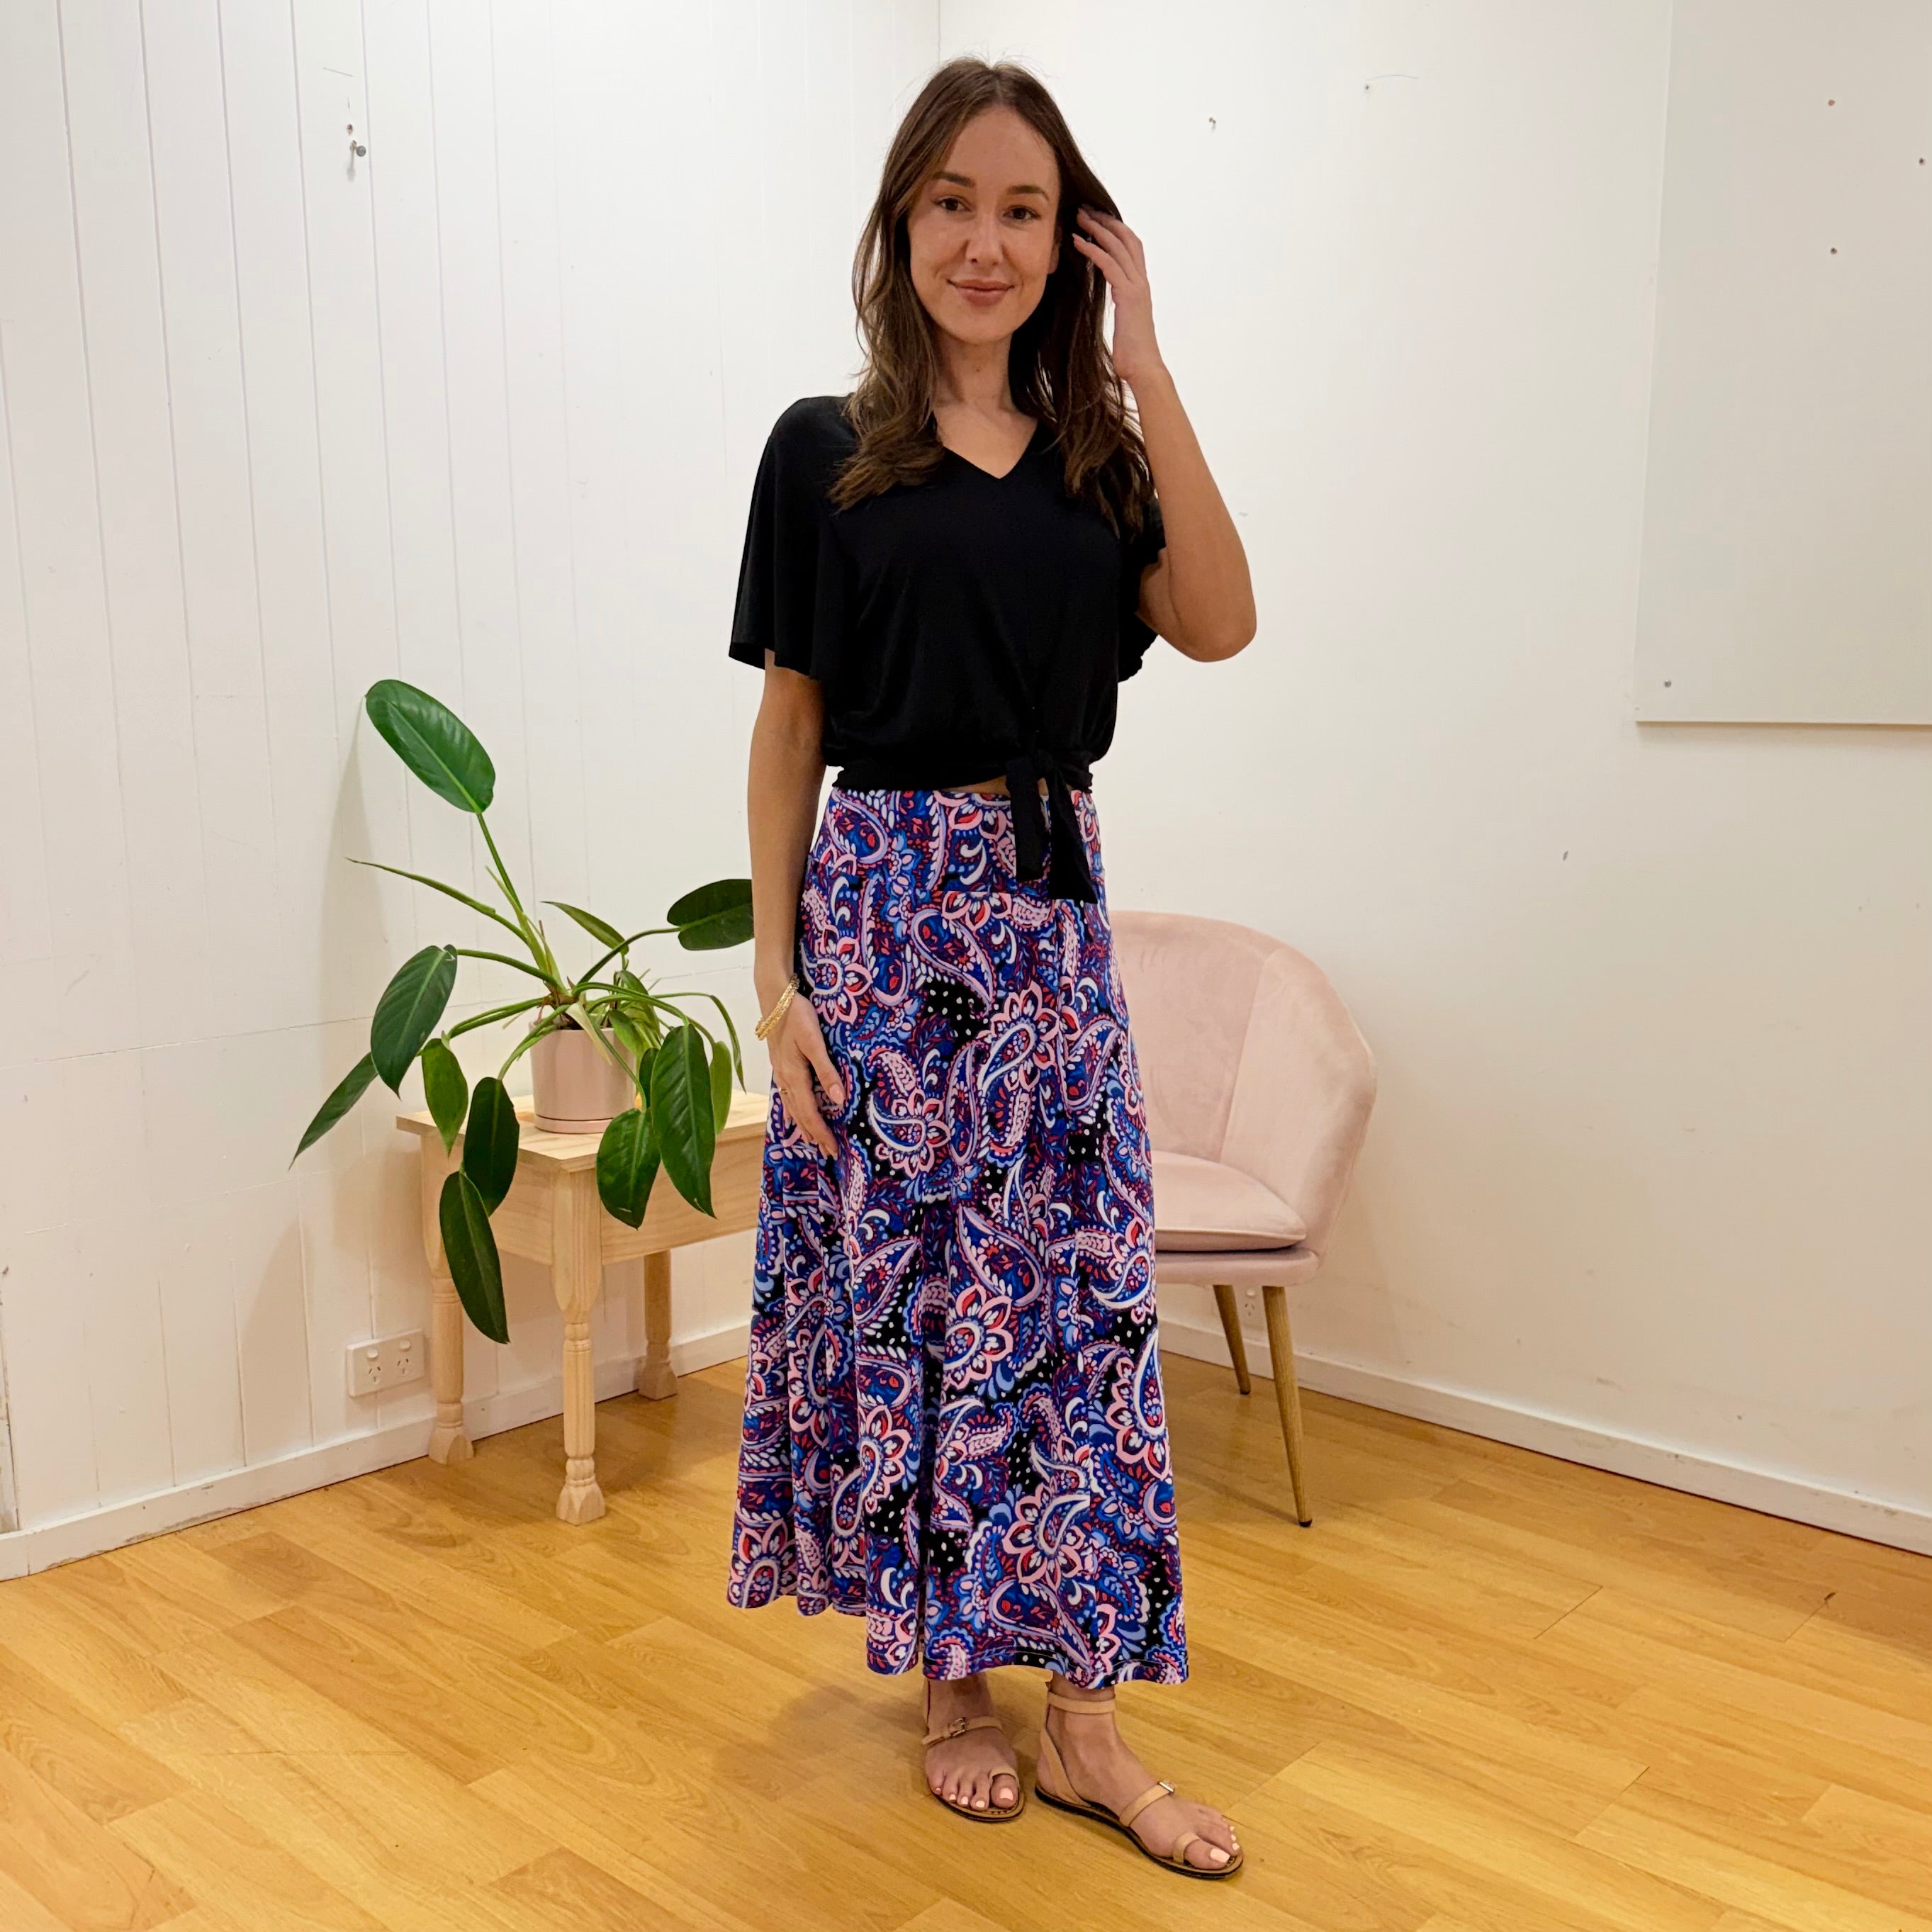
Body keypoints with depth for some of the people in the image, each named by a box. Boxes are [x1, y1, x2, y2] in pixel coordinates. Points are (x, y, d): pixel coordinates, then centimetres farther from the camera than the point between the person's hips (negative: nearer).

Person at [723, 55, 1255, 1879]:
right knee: (901, 1284, 4)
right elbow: (790, 724, 0)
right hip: (888, 905, -3)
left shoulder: (1097, 456, 10)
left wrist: (1143, 364, -6)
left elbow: (1217, 625, -7)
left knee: (1079, 1291, 4)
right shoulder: (828, 451, 2)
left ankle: (1082, 1714, 17)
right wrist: (777, 976, -6)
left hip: (1051, 912, 3)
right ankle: (946, 1680, 24)